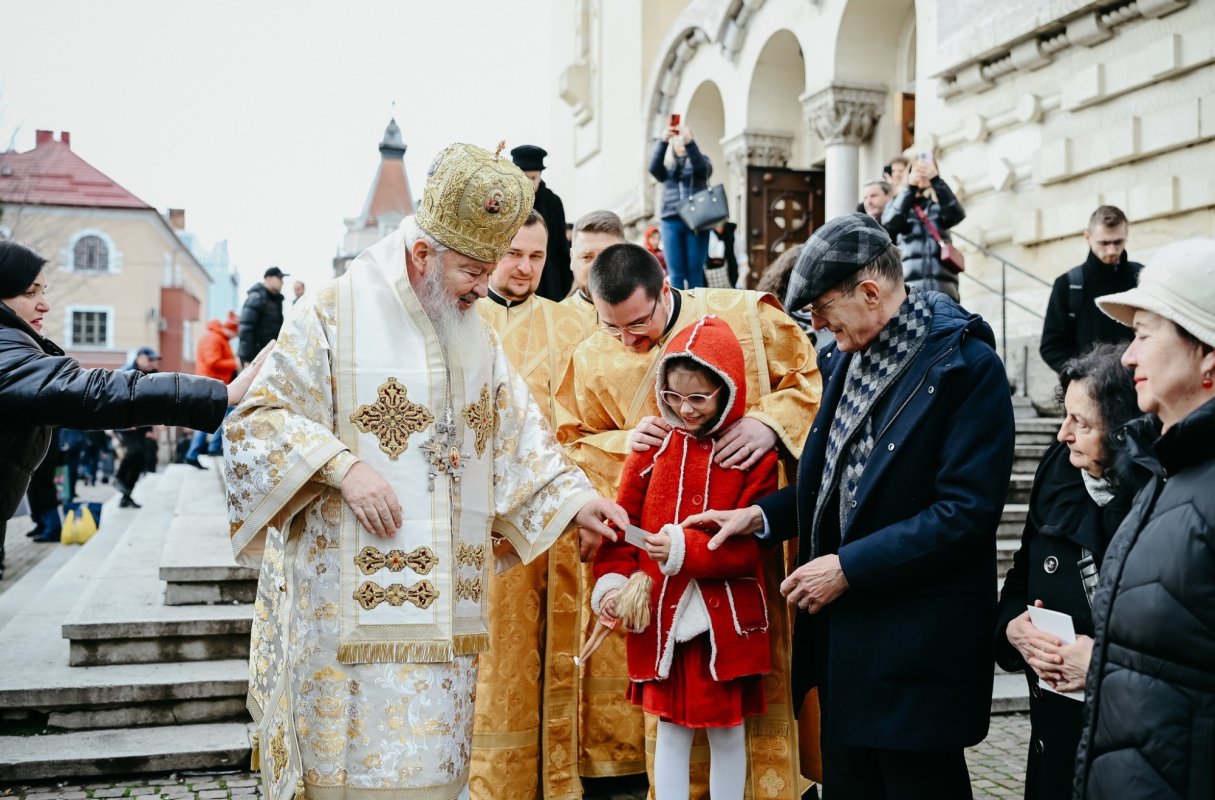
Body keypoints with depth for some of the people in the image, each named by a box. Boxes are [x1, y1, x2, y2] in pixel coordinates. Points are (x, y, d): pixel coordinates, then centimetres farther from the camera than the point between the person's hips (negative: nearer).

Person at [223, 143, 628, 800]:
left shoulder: (475, 334, 13)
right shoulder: (334, 314, -5)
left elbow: (516, 436, 17)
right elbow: (256, 420, -8)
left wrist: (573, 503, 6)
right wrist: (343, 466, -20)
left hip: (442, 597, 6)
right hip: (352, 592, -5)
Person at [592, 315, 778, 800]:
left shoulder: (754, 453, -8)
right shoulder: (654, 444, 2)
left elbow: (750, 545, -13)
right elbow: (623, 520, 2)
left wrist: (685, 550, -25)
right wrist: (612, 582, -11)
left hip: (725, 620, -2)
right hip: (658, 616, 3)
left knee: (727, 729, 11)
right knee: (670, 727, 14)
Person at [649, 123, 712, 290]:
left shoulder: (701, 160, 13)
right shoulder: (667, 165, 16)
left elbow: (702, 167, -10)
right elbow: (654, 168, -5)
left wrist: (689, 141, -22)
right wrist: (662, 141, -17)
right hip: (671, 221, 1)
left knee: (695, 271, -3)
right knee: (676, 273, -3)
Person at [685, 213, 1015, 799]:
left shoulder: (966, 364, -15)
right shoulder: (846, 357, 9)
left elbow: (968, 510, -21)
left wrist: (849, 568, -20)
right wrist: (762, 516, 3)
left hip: (916, 639, -7)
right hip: (841, 625, 7)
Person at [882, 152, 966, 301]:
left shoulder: (940, 204, 16)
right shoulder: (898, 203, 14)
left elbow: (957, 215, -7)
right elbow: (890, 223, -8)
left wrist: (937, 181, -16)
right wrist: (910, 188, -16)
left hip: (942, 285, 1)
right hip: (909, 285, -1)